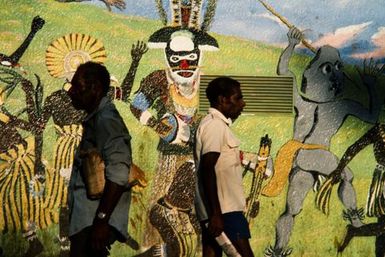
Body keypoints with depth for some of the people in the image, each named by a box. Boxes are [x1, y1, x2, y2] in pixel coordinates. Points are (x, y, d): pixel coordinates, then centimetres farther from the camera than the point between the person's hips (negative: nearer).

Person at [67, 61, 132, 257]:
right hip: (86, 221, 10)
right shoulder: (94, 120, 18)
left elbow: (118, 174, -21)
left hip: (93, 223, -10)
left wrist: (101, 220, -23)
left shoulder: (106, 120, -12)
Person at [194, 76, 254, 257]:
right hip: (224, 209, -10)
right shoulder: (215, 125, -11)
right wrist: (216, 213, -24)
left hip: (218, 209, 10)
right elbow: (207, 170, -20)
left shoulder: (216, 124, 20)